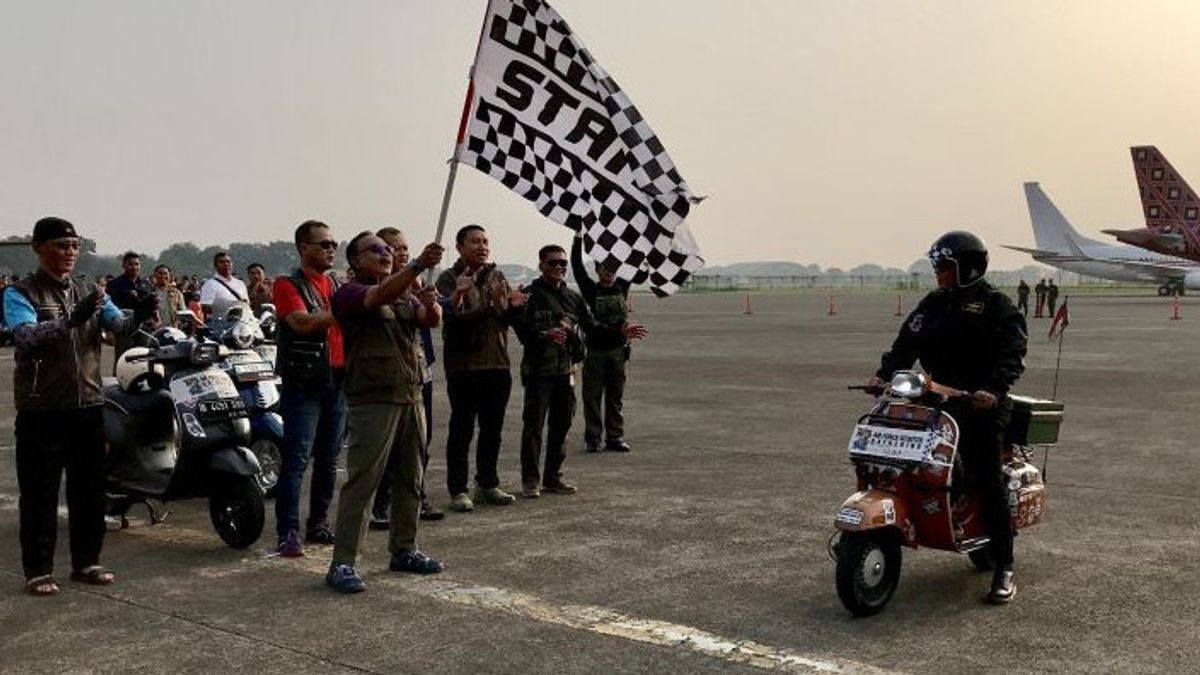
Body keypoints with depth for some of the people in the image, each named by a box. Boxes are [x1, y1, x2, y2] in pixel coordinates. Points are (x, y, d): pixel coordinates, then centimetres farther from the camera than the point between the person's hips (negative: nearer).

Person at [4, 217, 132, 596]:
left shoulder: (90, 292, 12)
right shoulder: (20, 294, -3)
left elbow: (118, 324, -1)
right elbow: (27, 336, -21)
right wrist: (71, 320, -36)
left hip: (88, 405, 5)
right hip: (41, 409, -5)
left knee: (90, 489, 10)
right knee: (39, 493, 1)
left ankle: (86, 561, 22)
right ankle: (38, 570, 9)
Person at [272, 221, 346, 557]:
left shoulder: (336, 285, 16)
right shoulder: (288, 285, -4)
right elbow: (302, 323, -20)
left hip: (337, 380, 7)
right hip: (303, 383, -6)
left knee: (328, 459, 11)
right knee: (296, 459, -8)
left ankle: (319, 524, 20)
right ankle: (288, 532, -6)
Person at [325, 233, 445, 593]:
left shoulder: (406, 293, 18)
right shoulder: (350, 293, -4)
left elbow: (432, 320, 2)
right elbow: (381, 295, -25)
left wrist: (430, 303, -21)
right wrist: (418, 265, -36)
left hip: (410, 397, 7)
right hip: (372, 400, -7)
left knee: (409, 480, 14)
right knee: (361, 482, -8)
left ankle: (404, 550, 26)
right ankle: (342, 563, -5)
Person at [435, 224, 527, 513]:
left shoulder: (496, 276, 12)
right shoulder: (449, 279, -4)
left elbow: (508, 318, 7)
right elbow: (455, 318, -18)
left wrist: (513, 306, -14)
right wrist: (494, 306, -27)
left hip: (497, 363, 5)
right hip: (463, 366, -5)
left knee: (493, 429, 12)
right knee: (462, 429, 1)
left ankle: (488, 485, 24)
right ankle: (458, 490, 8)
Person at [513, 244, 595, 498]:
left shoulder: (573, 298, 13)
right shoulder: (530, 295, -4)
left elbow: (591, 327, 13)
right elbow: (522, 332, -11)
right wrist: (545, 336, -27)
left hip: (565, 370, 6)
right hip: (538, 370, -6)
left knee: (561, 424, 11)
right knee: (533, 425, -3)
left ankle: (553, 477, 22)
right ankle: (530, 479, 5)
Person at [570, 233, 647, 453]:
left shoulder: (622, 287, 7)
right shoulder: (591, 290, 0)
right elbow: (577, 266, -7)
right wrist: (579, 237, -10)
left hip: (618, 350, 2)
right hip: (595, 350, -2)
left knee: (615, 396, 8)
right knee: (593, 396, 1)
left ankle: (615, 437, 14)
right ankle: (592, 439, 6)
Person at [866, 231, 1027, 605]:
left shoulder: (996, 305, -2)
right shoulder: (933, 304, 16)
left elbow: (1013, 352, -13)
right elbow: (909, 340, 8)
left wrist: (993, 388, -29)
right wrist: (884, 374, -7)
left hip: (981, 402, -6)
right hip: (938, 397, 6)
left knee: (986, 482, -8)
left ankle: (1003, 568, -2)